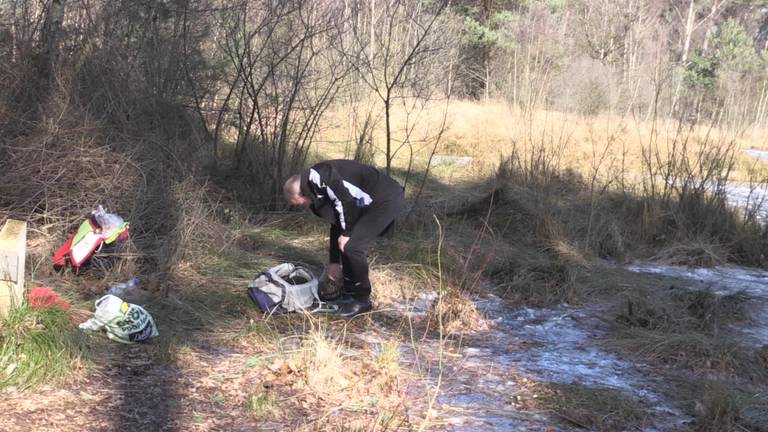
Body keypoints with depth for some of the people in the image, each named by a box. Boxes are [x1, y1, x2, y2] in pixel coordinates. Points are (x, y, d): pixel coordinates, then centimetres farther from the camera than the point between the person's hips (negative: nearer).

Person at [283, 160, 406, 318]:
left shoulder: (316, 176, -12)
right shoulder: (319, 189, 19)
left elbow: (345, 201, -19)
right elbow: (336, 224, 27)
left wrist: (347, 233, -7)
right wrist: (333, 262, 32)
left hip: (388, 198, -10)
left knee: (353, 245, -10)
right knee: (345, 244, 13)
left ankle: (362, 300, 4)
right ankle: (349, 292, 25)